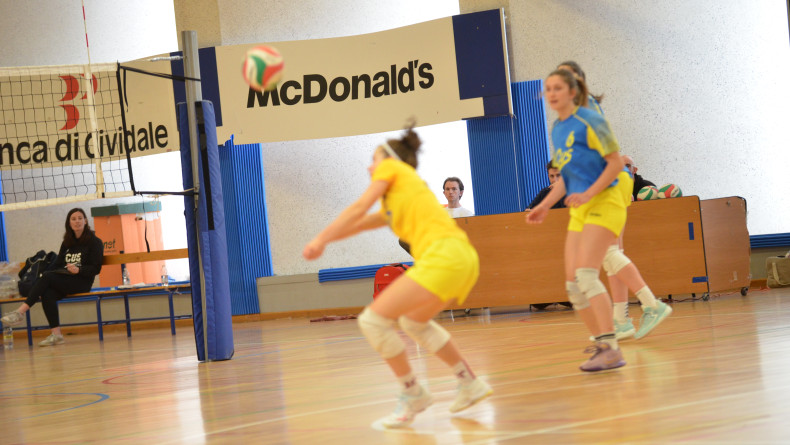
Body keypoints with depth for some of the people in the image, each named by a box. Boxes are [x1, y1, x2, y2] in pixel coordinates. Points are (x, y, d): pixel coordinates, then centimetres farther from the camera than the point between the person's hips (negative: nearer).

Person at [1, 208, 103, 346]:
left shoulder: (94, 241, 3)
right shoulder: (67, 243, 21)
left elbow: (95, 269, -5)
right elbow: (58, 264, 16)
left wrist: (78, 270, -24)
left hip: (82, 282, -5)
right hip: (64, 281, 5)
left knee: (47, 277, -29)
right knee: (47, 294, -30)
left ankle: (20, 311, -36)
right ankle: (56, 334, -33)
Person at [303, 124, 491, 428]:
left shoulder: (392, 168, 11)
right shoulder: (393, 203, 32)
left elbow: (359, 209, 1)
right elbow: (360, 223, 32)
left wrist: (321, 239, 1)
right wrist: (324, 240, 22)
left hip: (442, 256, -10)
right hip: (463, 259, 10)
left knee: (373, 320, -8)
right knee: (413, 321, 31)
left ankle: (413, 395, 2)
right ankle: (470, 383, 29)